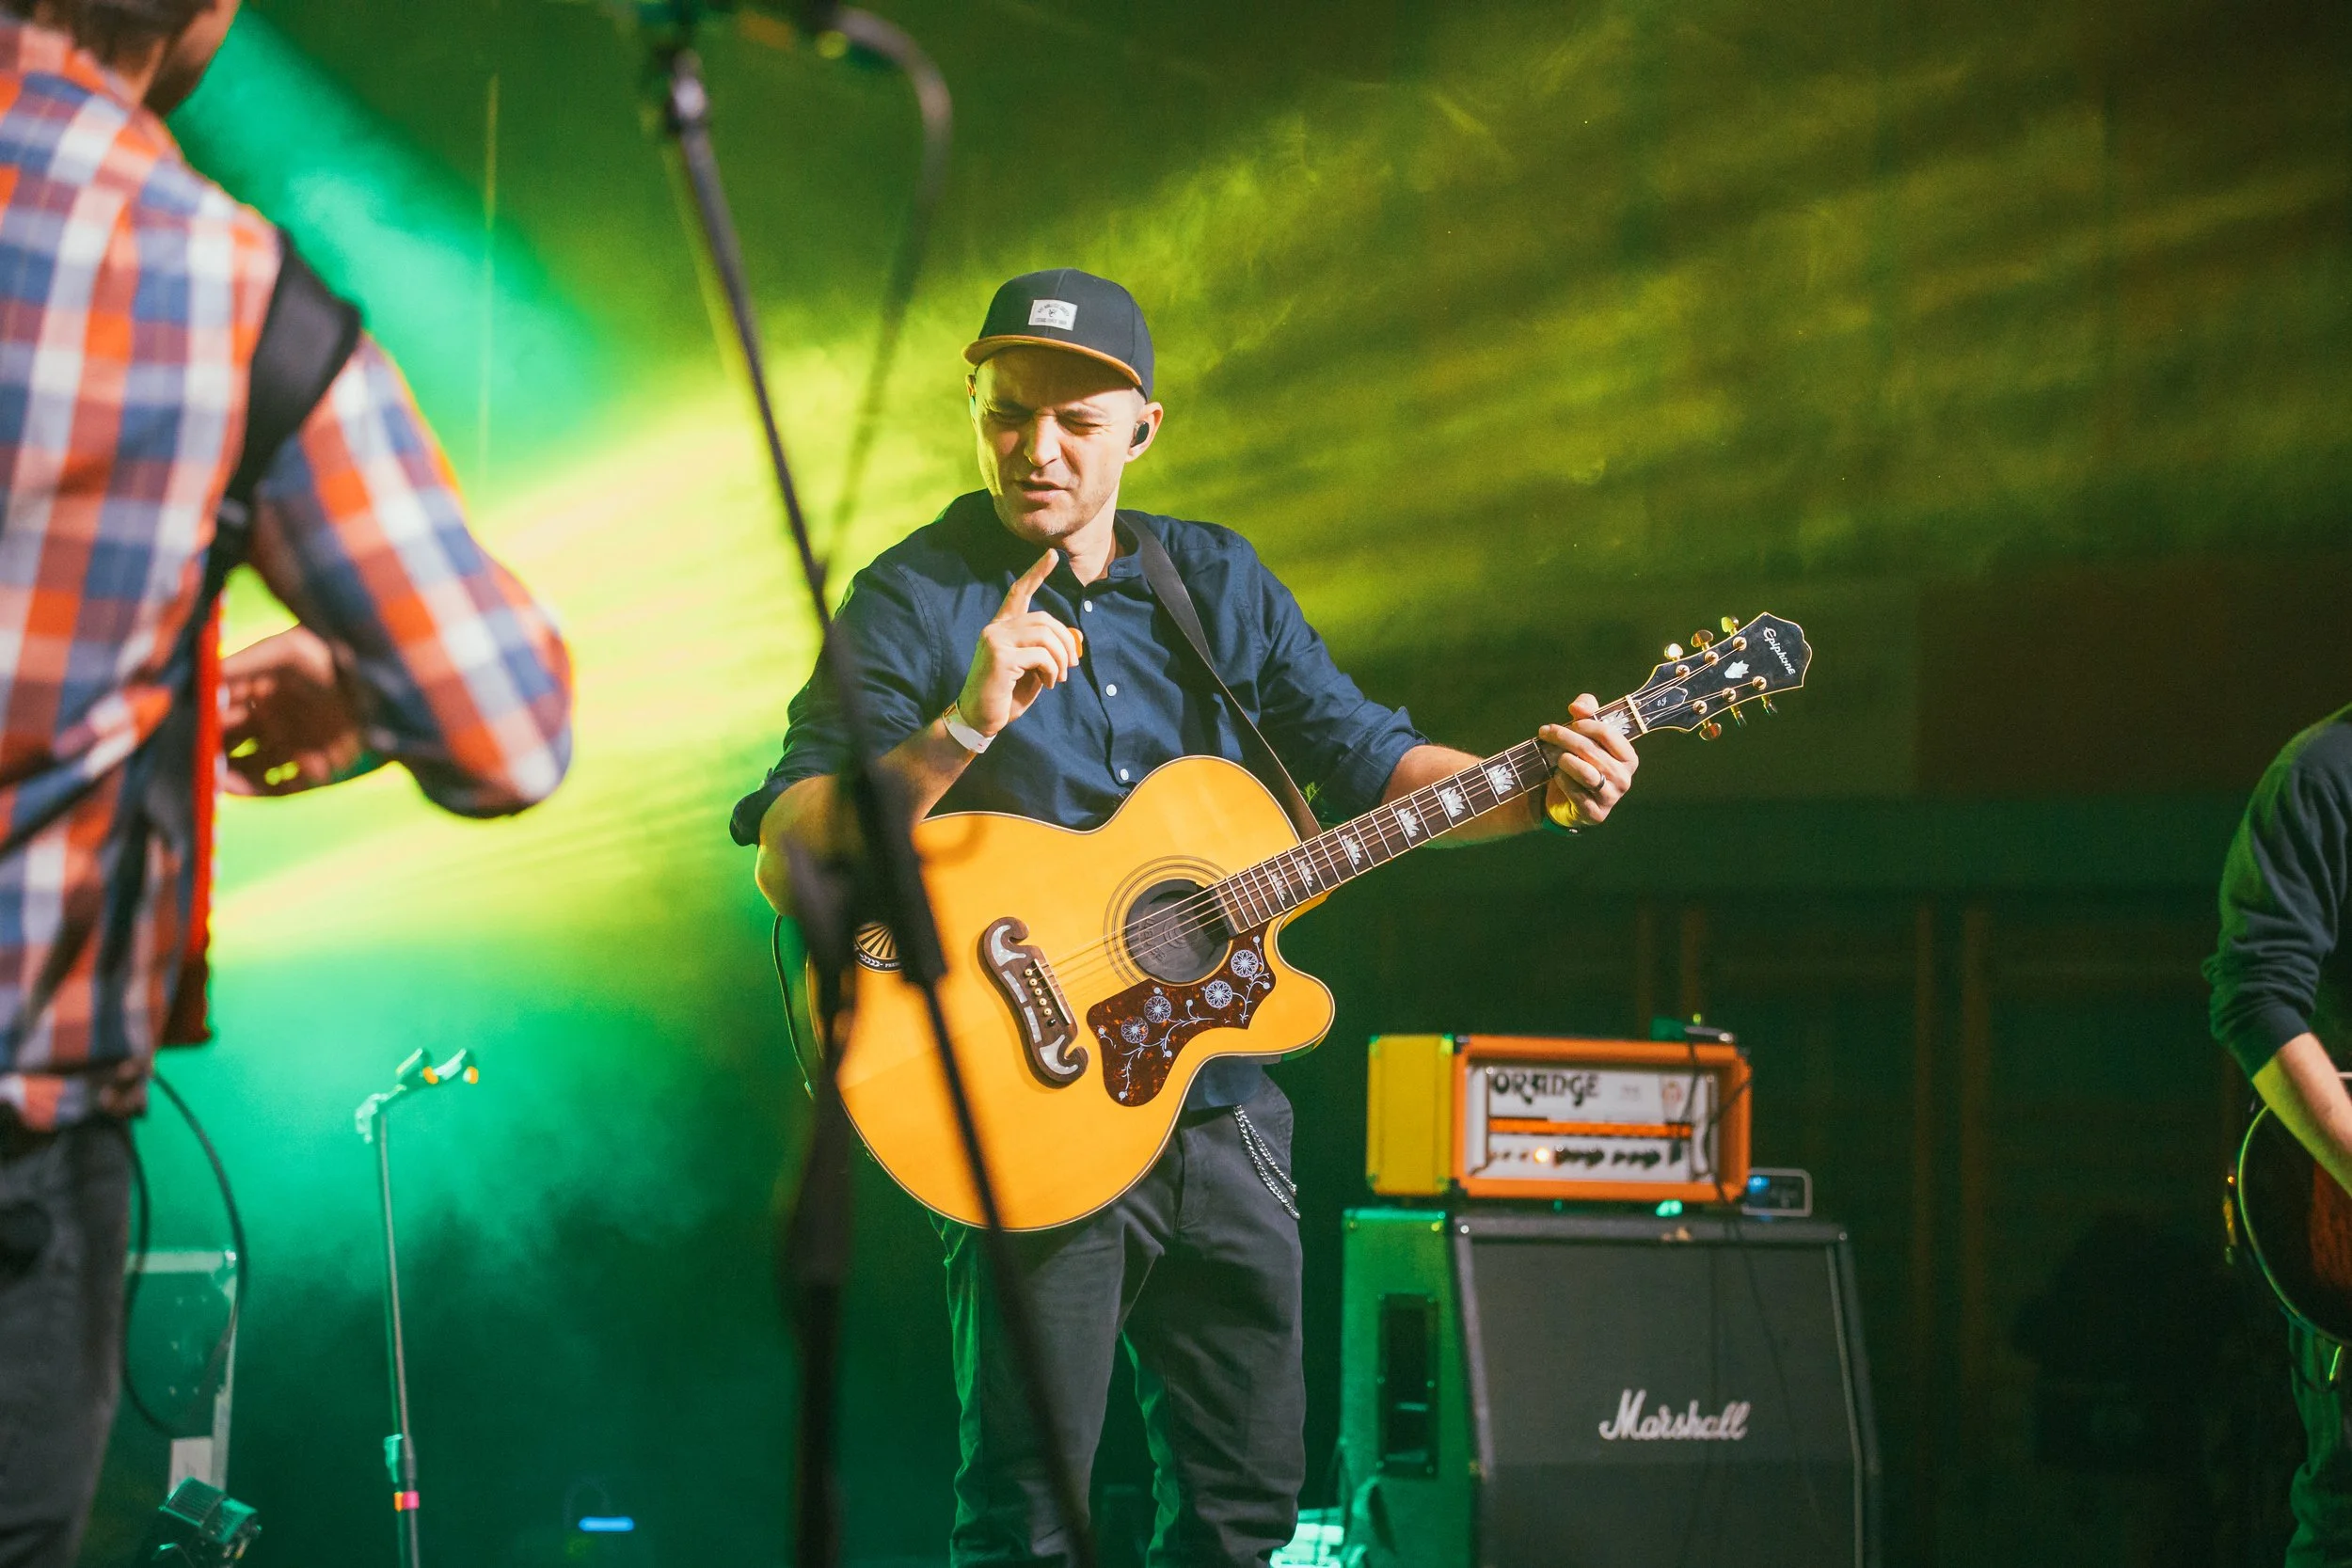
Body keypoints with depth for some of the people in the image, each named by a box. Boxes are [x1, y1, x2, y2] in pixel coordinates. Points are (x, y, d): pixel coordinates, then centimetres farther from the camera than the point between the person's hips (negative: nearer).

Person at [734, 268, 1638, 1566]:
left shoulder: (1215, 581, 9)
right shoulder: (914, 602, -7)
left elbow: (1361, 758, 15)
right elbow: (788, 861, -16)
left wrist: (1542, 793, -2)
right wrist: (964, 728, -28)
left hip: (1219, 1104, 5)